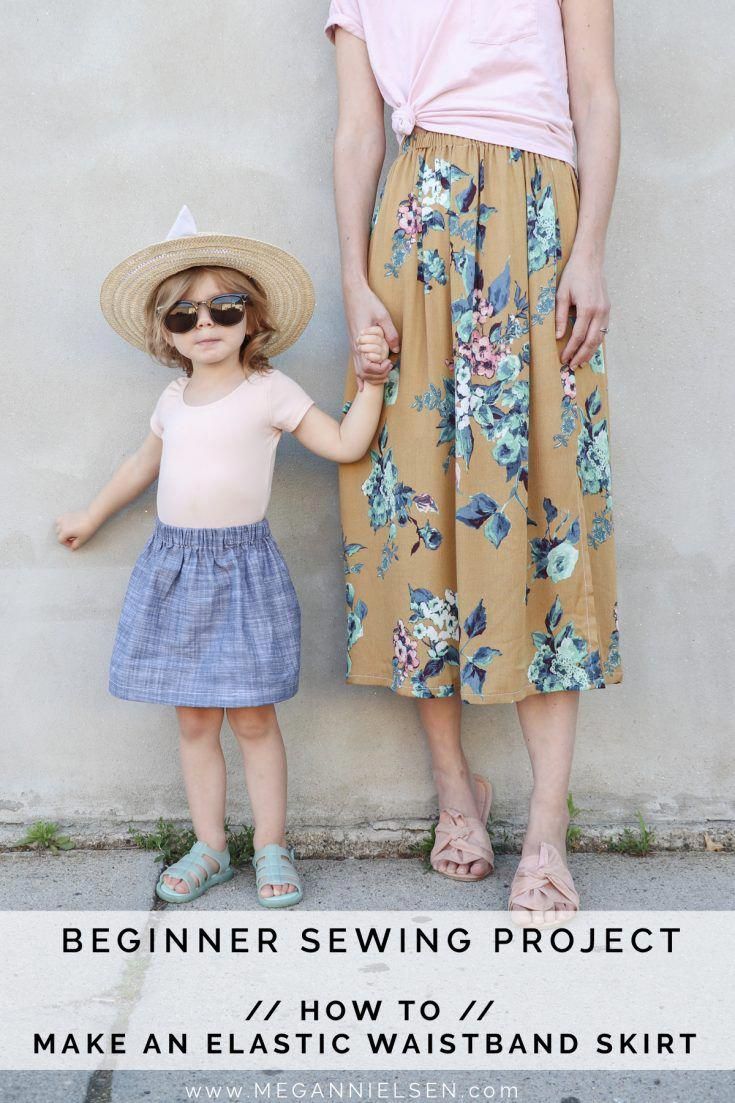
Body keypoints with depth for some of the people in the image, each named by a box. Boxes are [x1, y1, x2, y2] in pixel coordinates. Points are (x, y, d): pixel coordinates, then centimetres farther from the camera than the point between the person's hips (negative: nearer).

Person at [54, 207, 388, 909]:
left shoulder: (270, 392, -3)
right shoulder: (172, 400, 11)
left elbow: (345, 444, -5)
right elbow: (143, 464, 27)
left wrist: (371, 377, -12)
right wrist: (92, 517, 36)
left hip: (242, 564, -4)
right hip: (174, 563, 4)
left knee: (252, 717, 0)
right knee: (193, 719, 8)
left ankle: (271, 846, 15)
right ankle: (209, 846, 20)